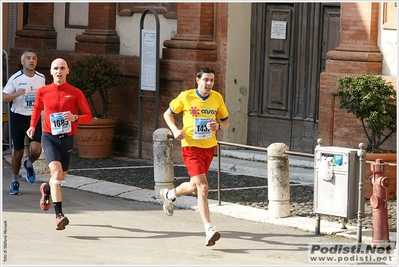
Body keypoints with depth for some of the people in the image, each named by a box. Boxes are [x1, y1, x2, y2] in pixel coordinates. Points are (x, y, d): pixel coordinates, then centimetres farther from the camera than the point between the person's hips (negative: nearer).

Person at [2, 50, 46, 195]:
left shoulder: (41, 78, 2)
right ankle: (15, 181, 26)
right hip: (18, 117, -2)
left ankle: (29, 165, 18)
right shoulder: (15, 78, -9)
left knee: (36, 150, -18)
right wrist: (16, 94, -27)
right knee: (18, 153, 5)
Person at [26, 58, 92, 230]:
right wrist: (32, 126, 10)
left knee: (61, 176, 16)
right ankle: (59, 215, -28)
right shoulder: (43, 92, 0)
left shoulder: (75, 93, -3)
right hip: (49, 138, -2)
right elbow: (37, 108, 22)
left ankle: (46, 189, 54)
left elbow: (89, 117, -2)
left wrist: (74, 117, -21)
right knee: (56, 171, -23)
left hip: (67, 139, 2)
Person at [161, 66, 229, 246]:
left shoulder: (217, 98, 1)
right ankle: (209, 230, -17)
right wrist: (175, 130, -13)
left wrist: (218, 126, -12)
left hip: (209, 148, 5)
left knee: (194, 187, 18)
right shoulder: (186, 97, -9)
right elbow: (168, 114, 5)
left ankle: (169, 194, 50)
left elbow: (226, 121, 12)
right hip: (191, 147, -5)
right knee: (203, 187, -17)